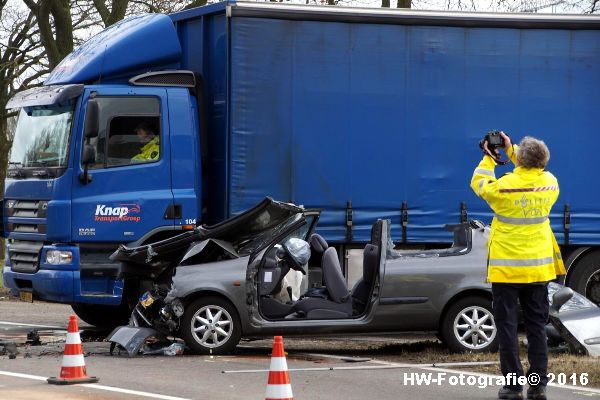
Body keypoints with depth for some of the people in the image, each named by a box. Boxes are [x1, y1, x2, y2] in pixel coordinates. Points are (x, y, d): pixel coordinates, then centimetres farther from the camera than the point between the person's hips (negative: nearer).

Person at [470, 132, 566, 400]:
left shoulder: (504, 185, -18)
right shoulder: (550, 184, -5)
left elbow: (478, 184, 2)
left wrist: (489, 159, 14)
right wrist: (510, 151, 21)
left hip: (506, 269, -4)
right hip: (538, 268, 4)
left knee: (507, 326, 3)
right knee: (537, 327, 10)